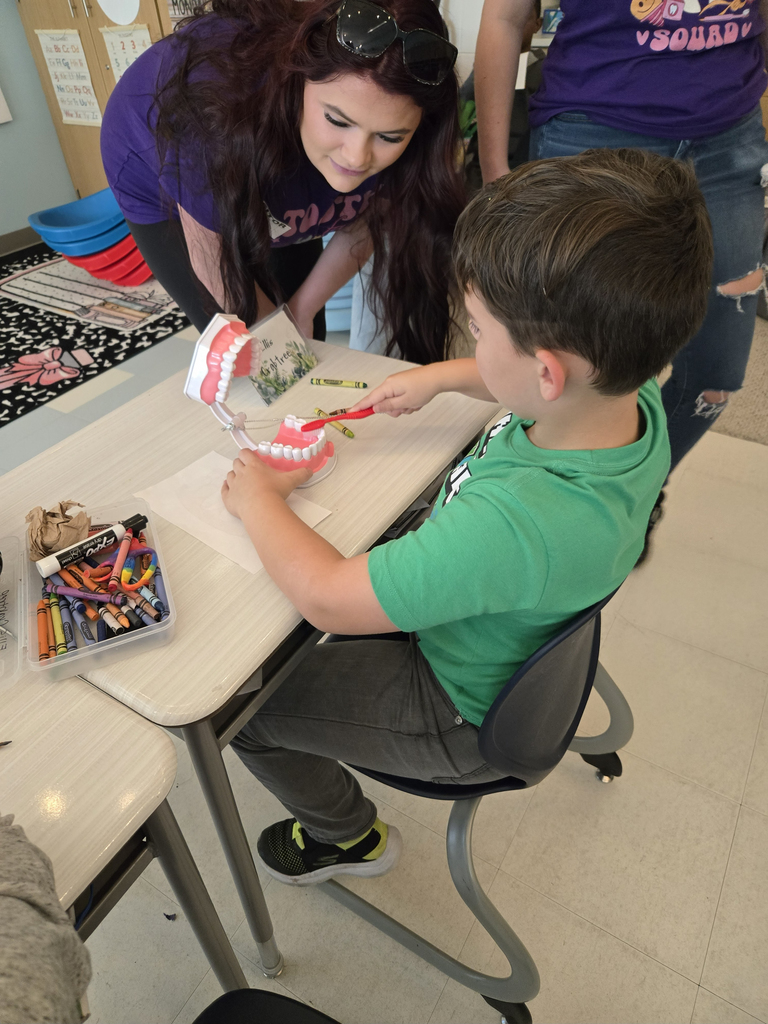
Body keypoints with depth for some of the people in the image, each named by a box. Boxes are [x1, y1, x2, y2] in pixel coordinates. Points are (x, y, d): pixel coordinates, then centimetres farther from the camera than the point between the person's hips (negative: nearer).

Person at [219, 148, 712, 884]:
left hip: (466, 714, -7)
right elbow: (532, 383, 7)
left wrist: (259, 502, -16)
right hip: (516, 626, 8)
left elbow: (325, 597, -32)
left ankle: (348, 837, 34)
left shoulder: (517, 521, -45)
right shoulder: (633, 396, -19)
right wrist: (439, 376, -1)